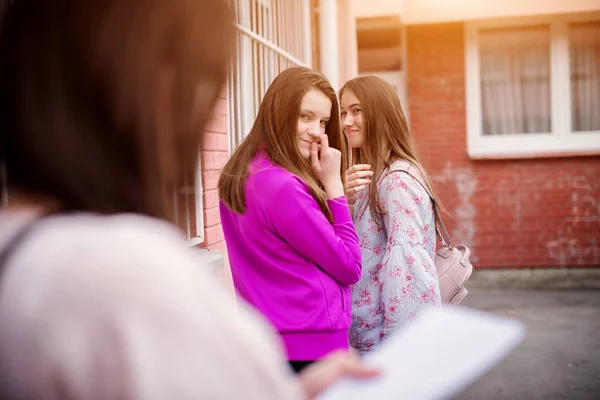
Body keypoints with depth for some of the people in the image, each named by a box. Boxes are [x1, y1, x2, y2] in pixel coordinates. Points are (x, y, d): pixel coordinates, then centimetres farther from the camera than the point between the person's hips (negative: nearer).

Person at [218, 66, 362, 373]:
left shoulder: (238, 175, 5)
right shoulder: (285, 187, -23)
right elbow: (349, 267, -14)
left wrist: (327, 188, -2)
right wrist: (334, 185, -12)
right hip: (311, 347, -9)